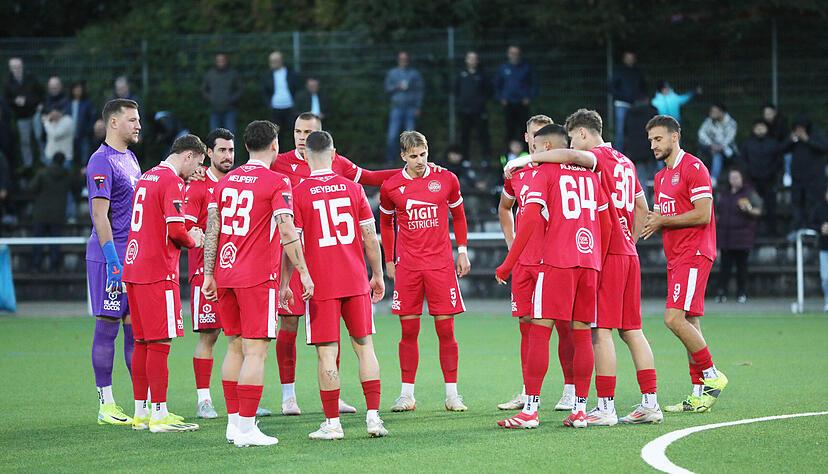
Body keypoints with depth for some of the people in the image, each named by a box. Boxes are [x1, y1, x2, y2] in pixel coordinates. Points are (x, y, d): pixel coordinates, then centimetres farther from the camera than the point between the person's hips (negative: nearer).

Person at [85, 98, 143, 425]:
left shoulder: (130, 158, 17)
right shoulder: (102, 162, -11)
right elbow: (100, 215, -16)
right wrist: (113, 260, -21)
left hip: (134, 256, 9)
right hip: (109, 257, -8)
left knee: (135, 327, 8)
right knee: (107, 327, -3)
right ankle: (106, 405, 1)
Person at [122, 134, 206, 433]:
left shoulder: (146, 178, 17)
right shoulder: (172, 183, -11)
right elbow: (175, 229, -19)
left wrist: (187, 236, 15)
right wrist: (193, 240, 1)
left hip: (134, 270, 9)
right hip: (158, 273, -9)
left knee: (142, 342, 12)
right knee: (160, 343, -6)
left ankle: (141, 412, 16)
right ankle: (160, 415, -6)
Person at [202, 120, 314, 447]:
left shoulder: (226, 181, 11)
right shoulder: (277, 182, -7)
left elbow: (212, 229, 9)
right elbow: (287, 231, -15)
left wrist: (209, 274, 12)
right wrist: (303, 272, -10)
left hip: (226, 273, 6)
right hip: (258, 277, -6)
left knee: (235, 347, 14)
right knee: (255, 350, -5)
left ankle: (234, 422, 15)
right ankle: (246, 429, -8)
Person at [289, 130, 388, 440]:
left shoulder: (299, 194, -5)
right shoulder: (352, 188, 3)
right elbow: (370, 237, 6)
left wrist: (284, 283, 2)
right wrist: (378, 275, 16)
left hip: (321, 285, -2)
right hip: (356, 281, 2)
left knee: (327, 354, 0)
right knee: (364, 347, 10)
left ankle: (332, 423, 1)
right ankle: (373, 417, 5)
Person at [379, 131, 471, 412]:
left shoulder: (446, 179, 1)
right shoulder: (391, 187, 1)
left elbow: (458, 215, 15)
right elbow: (386, 223, 16)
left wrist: (462, 251, 10)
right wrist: (389, 261, 14)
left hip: (441, 263, 0)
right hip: (407, 266, 0)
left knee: (446, 329, -1)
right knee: (409, 330, 1)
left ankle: (452, 394, 5)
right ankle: (407, 394, 7)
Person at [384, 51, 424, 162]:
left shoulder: (415, 73, 10)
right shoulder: (392, 73, 14)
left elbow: (420, 90, 7)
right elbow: (387, 89, 10)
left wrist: (418, 107, -1)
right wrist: (397, 87, -10)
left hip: (411, 109, -1)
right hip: (396, 108, 1)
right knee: (392, 136, -8)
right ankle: (390, 160, -4)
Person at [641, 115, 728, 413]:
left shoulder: (693, 168, -9)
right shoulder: (661, 176, 19)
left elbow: (702, 215, -17)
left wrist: (662, 221, -12)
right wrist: (652, 222, 3)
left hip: (694, 256, -9)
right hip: (676, 258, 9)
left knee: (674, 318, -18)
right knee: (689, 324, 6)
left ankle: (712, 376, -7)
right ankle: (700, 394, 7)